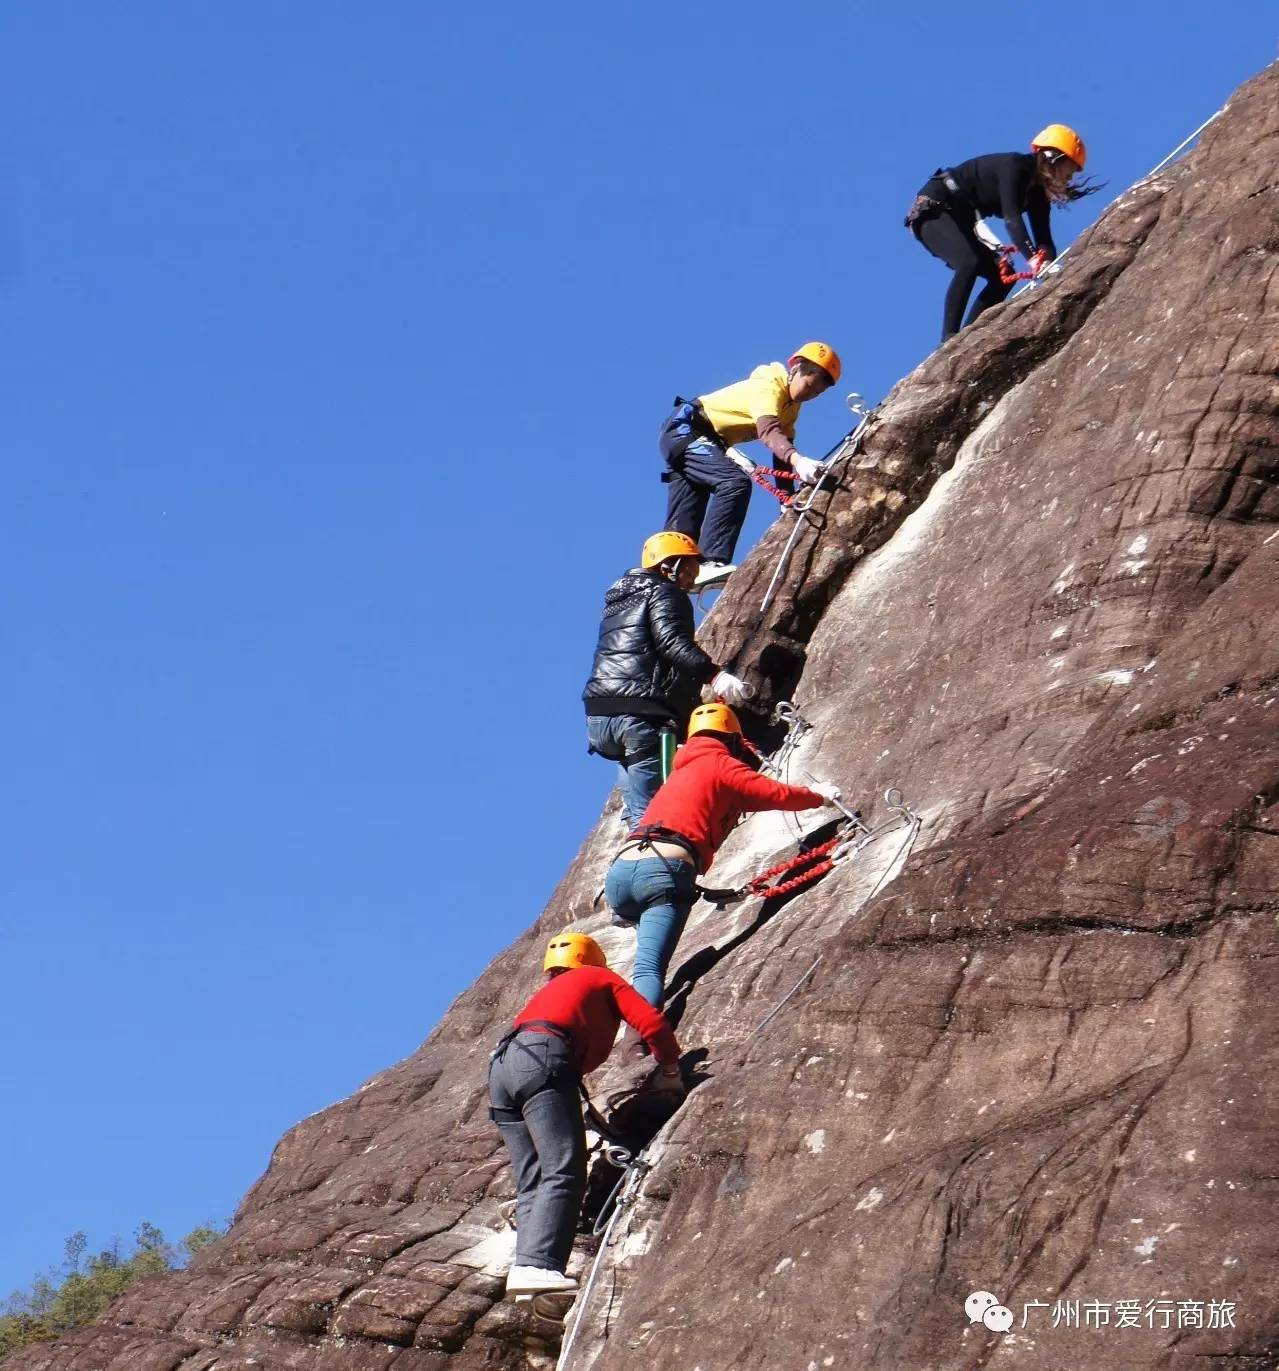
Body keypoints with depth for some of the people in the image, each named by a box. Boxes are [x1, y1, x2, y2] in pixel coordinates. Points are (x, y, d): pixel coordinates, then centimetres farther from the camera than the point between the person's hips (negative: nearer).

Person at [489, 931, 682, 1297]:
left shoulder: (548, 992, 40)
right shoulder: (602, 979, 24)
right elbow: (652, 1023, 12)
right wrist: (670, 1071, 26)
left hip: (501, 1065, 7)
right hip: (543, 1060, -7)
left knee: (532, 1184, 3)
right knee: (563, 1174, -17)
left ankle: (526, 1268, -13)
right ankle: (536, 1265, -34)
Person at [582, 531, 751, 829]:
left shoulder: (618, 600, 29)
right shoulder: (665, 593, 2)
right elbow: (673, 642, -17)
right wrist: (713, 674, -27)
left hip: (598, 716, 8)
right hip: (642, 715, -8)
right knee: (648, 814, -11)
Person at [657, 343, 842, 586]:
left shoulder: (790, 406, 7)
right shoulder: (768, 386, -22)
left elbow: (782, 452, 6)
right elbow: (769, 432, -41)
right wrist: (797, 460, -59)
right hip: (683, 429, -10)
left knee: (683, 529, 9)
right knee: (735, 482, -29)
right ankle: (711, 562, -36)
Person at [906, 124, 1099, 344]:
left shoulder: (1037, 193, 4)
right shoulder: (1014, 167, -22)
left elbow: (1043, 237, -2)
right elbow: (1011, 218, -35)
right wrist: (1032, 257, -48)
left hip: (959, 221, 10)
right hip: (932, 209, -10)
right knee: (970, 263, -32)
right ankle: (949, 339, -32)